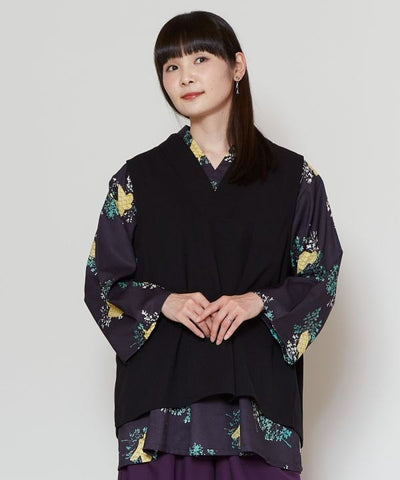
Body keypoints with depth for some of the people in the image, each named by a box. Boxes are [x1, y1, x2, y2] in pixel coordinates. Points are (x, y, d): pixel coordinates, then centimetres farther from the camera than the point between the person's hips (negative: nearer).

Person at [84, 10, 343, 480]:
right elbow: (102, 281, 8)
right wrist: (164, 302, -11)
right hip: (162, 387, 1)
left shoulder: (293, 177, 6)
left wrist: (258, 301, -12)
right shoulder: (138, 178, 8)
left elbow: (319, 278, 6)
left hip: (257, 388, 0)